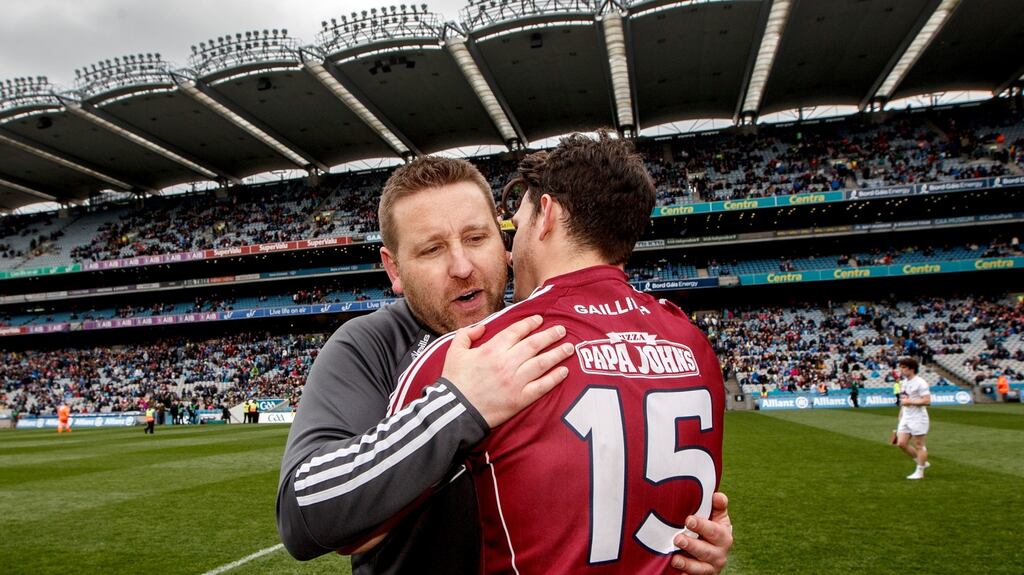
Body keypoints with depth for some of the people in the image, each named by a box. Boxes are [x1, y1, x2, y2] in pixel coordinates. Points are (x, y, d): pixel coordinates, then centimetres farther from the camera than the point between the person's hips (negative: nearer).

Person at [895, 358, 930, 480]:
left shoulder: (920, 383, -14)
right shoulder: (905, 382, 12)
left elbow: (927, 401, -21)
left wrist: (909, 402, -19)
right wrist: (901, 416, 21)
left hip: (918, 418, -8)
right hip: (906, 418, 8)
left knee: (919, 446, 1)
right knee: (901, 443, 3)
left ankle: (919, 472, 11)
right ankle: (922, 462, 21)